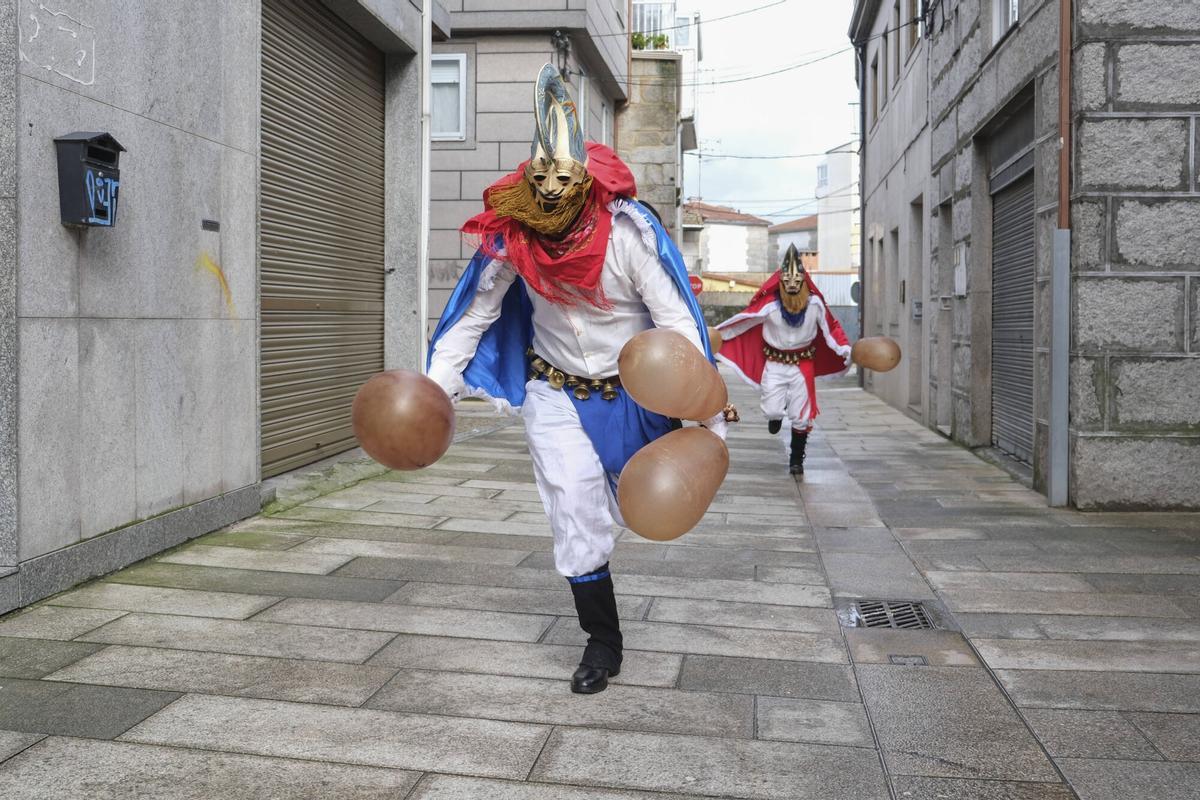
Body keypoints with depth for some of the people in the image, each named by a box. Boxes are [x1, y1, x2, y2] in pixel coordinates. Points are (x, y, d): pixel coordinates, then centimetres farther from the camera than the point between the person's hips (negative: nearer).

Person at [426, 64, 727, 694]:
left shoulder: (628, 230, -26)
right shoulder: (512, 234, -17)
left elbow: (676, 320, -24)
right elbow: (473, 315, -6)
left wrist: (708, 413, -28)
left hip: (631, 391, -1)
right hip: (554, 393, 1)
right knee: (576, 514, -4)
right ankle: (602, 641, 14)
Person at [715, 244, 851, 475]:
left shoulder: (815, 303, -10)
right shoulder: (770, 304, -18)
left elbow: (831, 326, 2)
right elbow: (742, 321, -15)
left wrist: (844, 348, -10)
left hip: (803, 364, 1)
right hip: (775, 363, -1)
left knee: (801, 417, 4)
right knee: (771, 411, -8)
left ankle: (796, 460, 22)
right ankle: (776, 415, 34)